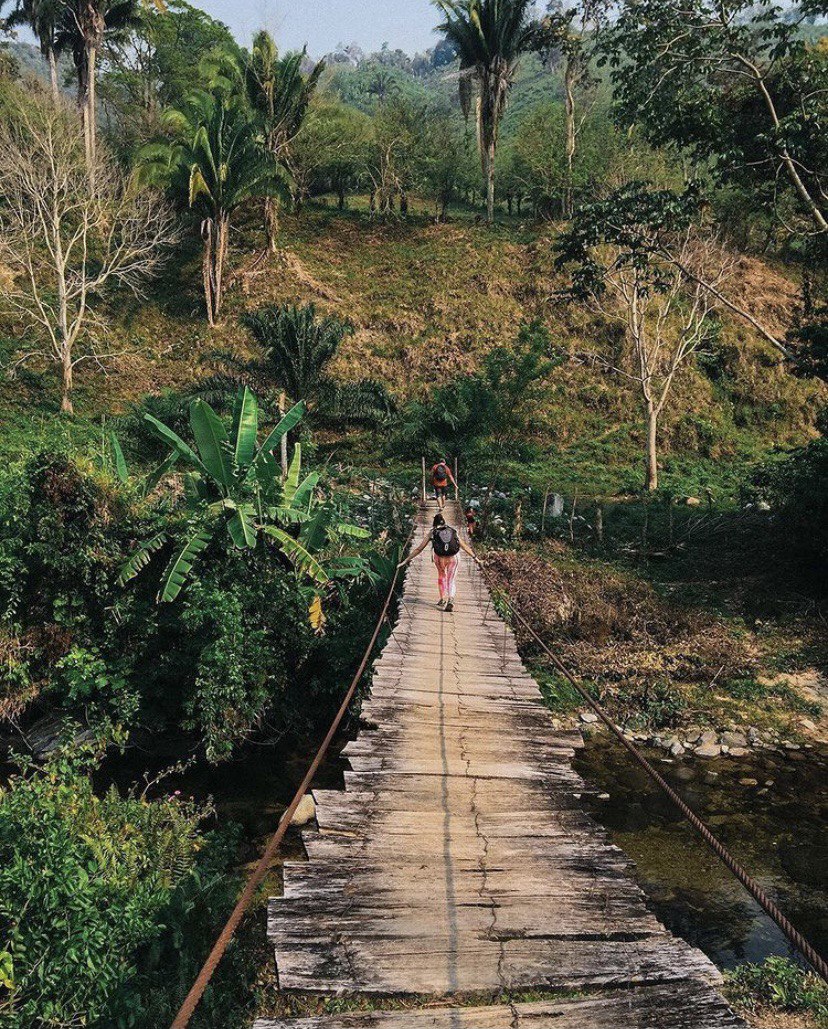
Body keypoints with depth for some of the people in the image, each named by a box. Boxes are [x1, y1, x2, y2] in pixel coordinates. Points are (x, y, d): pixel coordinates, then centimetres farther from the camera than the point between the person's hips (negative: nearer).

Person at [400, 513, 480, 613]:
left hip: (440, 557, 0)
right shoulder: (453, 531, 20)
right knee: (451, 579, 13)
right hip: (453, 557, 0)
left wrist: (407, 560, 20)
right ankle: (450, 600, -8)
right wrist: (475, 557, 32)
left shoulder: (432, 533, 15)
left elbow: (419, 549, 14)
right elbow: (464, 546, 23)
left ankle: (443, 599, 28)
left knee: (442, 576, 26)